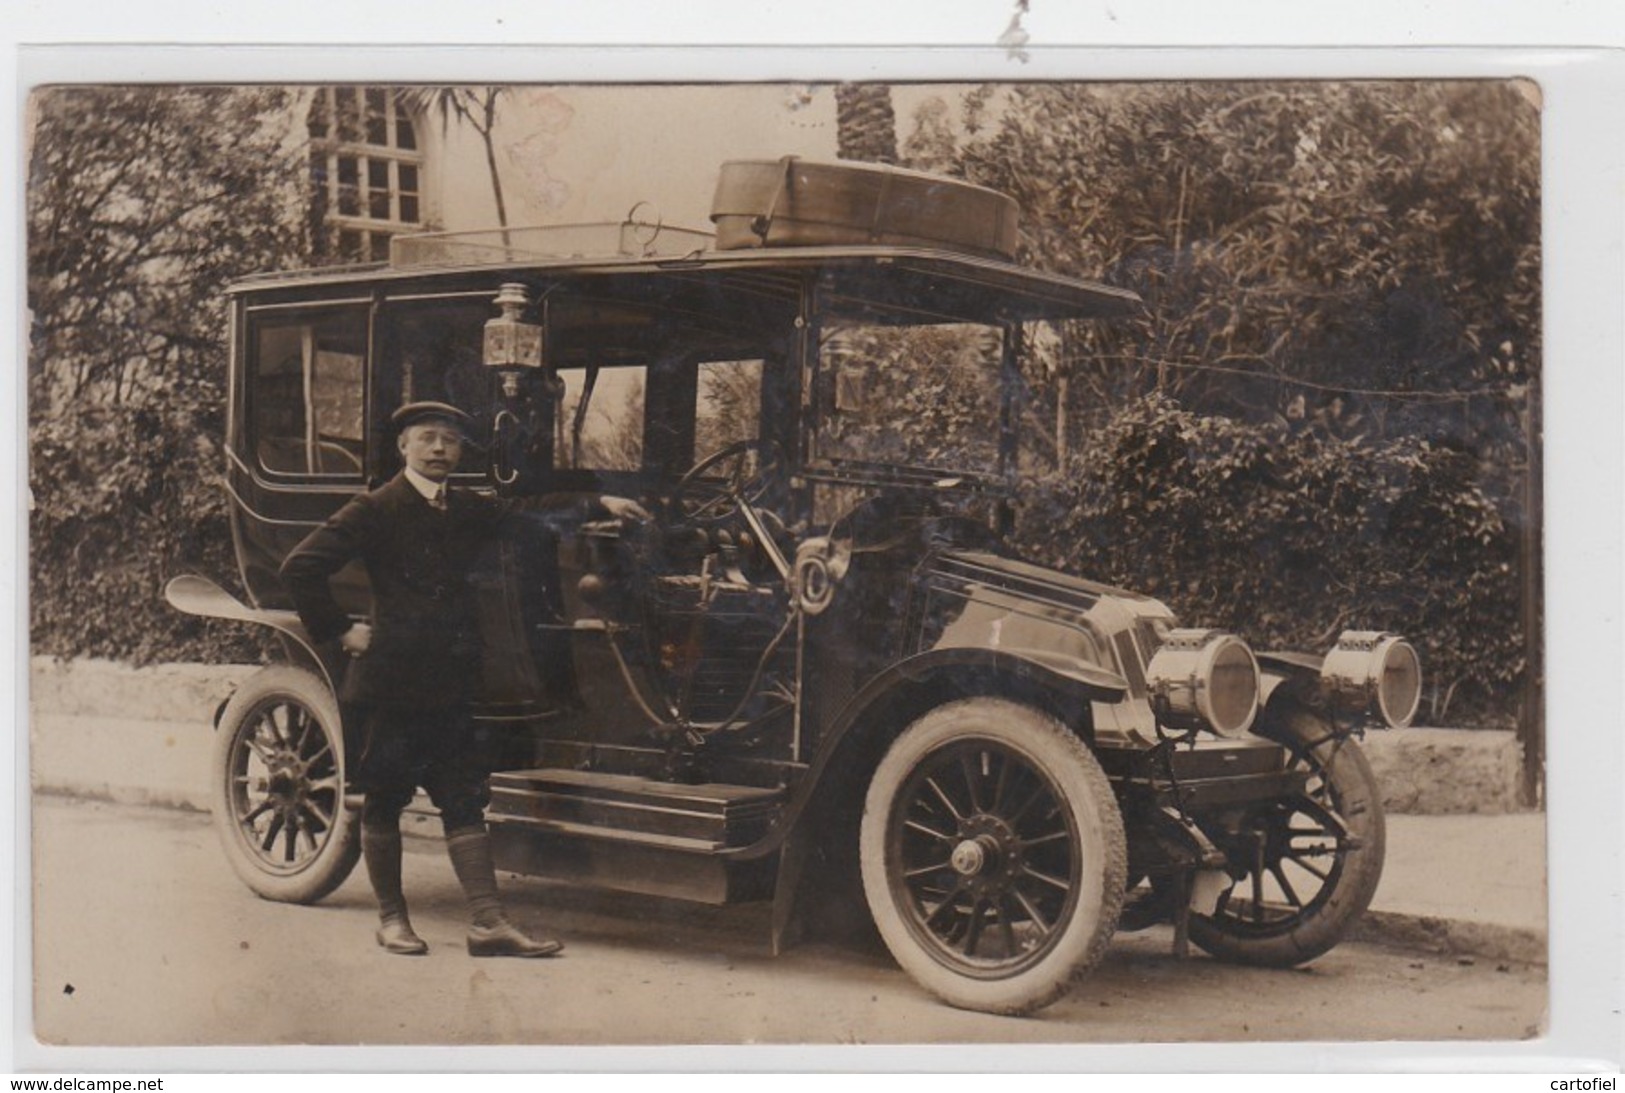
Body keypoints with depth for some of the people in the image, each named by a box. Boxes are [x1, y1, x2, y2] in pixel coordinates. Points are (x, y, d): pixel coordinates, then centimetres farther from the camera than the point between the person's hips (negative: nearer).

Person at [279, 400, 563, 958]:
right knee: (383, 800, 6)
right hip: (388, 680, -5)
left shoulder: (470, 510, 12)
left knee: (466, 800, 3)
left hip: (452, 682, 5)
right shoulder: (375, 510, -4)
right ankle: (391, 918, 19)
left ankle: (488, 923, 3)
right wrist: (340, 630, -9)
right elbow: (300, 567, -7)